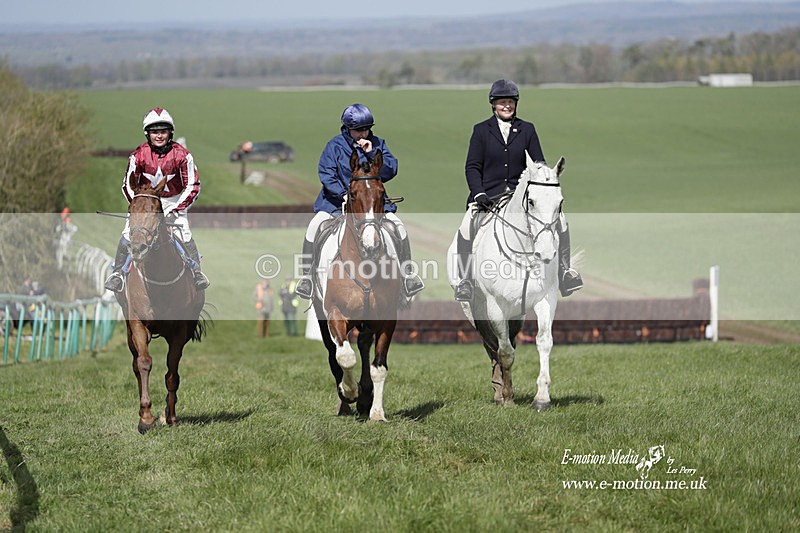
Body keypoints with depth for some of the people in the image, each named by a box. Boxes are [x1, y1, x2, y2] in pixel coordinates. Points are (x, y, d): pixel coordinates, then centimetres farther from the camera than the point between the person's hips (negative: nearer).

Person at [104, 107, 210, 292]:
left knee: (185, 234, -15)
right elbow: (128, 185, -4)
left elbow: (193, 186, -11)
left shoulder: (182, 155, -16)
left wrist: (176, 209, -20)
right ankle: (117, 273, -1)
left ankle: (197, 273, -1)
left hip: (174, 200, -1)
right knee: (127, 235, -12)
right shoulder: (139, 155, -14)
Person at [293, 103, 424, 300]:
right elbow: (326, 174, -9)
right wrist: (344, 194, -23)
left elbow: (391, 171, -3)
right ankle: (307, 275, -11)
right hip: (337, 198, -1)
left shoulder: (377, 144, 4)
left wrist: (372, 153, -17)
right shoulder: (335, 146, -1)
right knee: (315, 225, -22)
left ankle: (408, 274, -4)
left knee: (397, 225, -16)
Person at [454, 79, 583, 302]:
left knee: (558, 218, -16)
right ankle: (464, 280, -14)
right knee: (466, 229, -26)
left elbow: (539, 164, 9)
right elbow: (472, 167, 2)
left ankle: (564, 270, -3)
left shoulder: (527, 130, 10)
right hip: (488, 195, -2)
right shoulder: (481, 130, 6)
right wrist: (479, 194, -13)